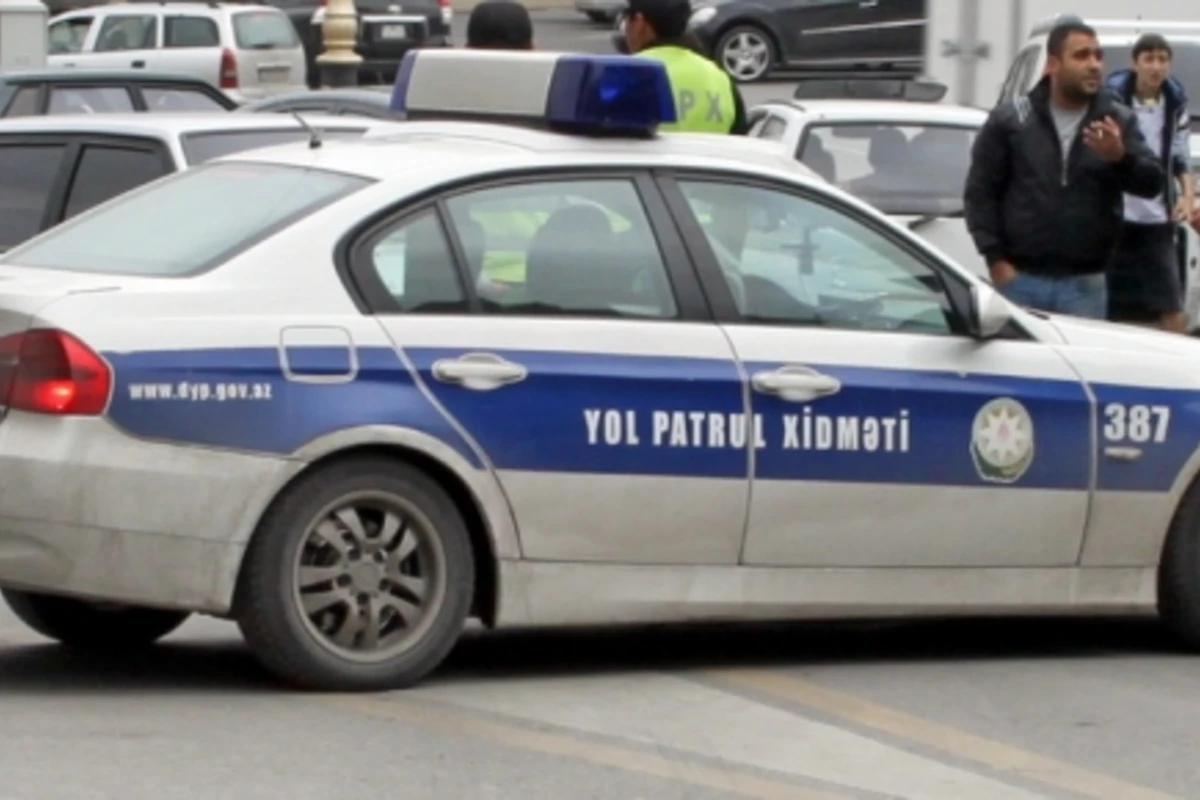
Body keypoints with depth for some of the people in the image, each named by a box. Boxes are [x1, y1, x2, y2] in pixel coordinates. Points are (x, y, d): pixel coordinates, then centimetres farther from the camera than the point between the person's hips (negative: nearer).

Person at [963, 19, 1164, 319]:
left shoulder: (1118, 121, 5)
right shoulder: (1010, 120, 2)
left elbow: (1152, 182, -4)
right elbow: (980, 191, 2)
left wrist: (1121, 157, -25)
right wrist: (996, 259, -6)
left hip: (1085, 286, 1)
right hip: (1020, 281, -1)